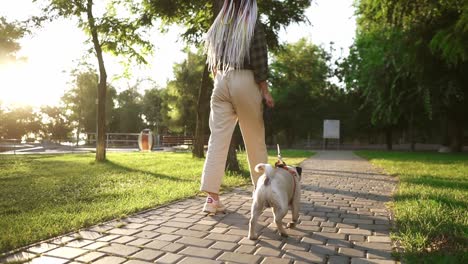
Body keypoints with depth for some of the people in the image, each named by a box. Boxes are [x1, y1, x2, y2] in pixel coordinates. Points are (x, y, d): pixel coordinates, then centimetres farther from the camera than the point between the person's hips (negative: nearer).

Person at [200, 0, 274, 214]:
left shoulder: (217, 27, 14)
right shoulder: (253, 25, 1)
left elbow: (212, 60, 15)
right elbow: (259, 61, -7)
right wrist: (265, 91, -4)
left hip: (221, 83, 4)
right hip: (245, 81, -3)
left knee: (218, 139, -2)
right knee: (255, 140, 7)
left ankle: (212, 197, -8)